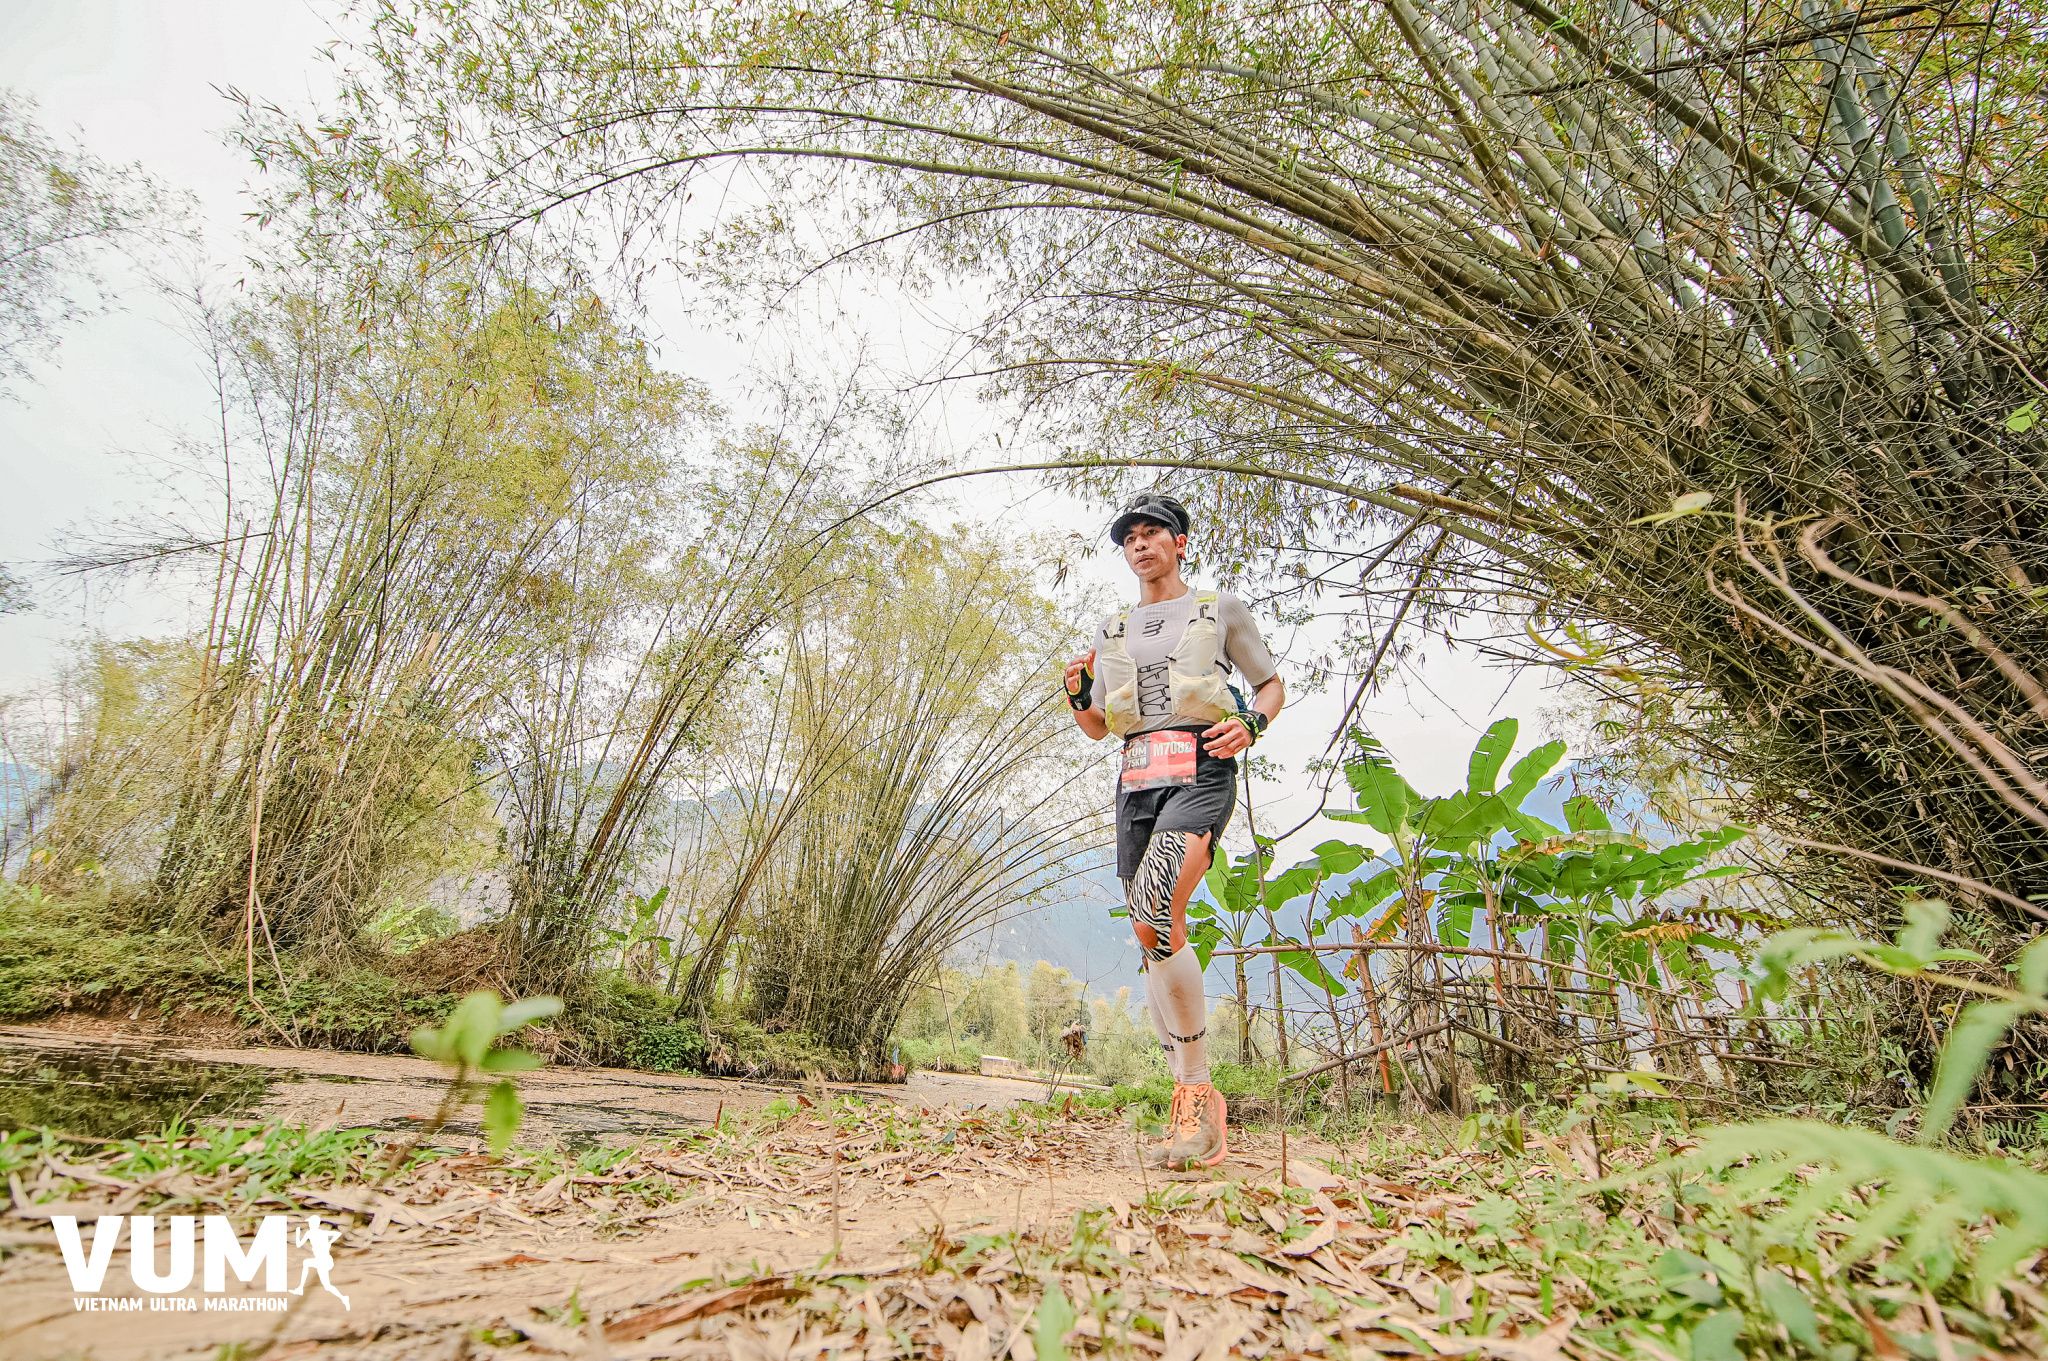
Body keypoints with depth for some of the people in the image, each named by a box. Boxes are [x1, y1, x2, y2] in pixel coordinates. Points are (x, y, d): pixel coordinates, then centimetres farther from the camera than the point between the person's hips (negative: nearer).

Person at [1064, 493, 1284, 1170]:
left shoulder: (1221, 608, 11)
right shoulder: (1112, 632, 22)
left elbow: (1273, 686, 16)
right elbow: (1097, 727, 25)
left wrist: (1251, 722, -6)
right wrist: (1076, 695, 3)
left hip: (1200, 772, -5)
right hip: (1135, 784, 6)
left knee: (1155, 920, -27)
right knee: (1160, 941, 2)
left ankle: (1200, 1092, -14)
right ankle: (1191, 1108, 12)